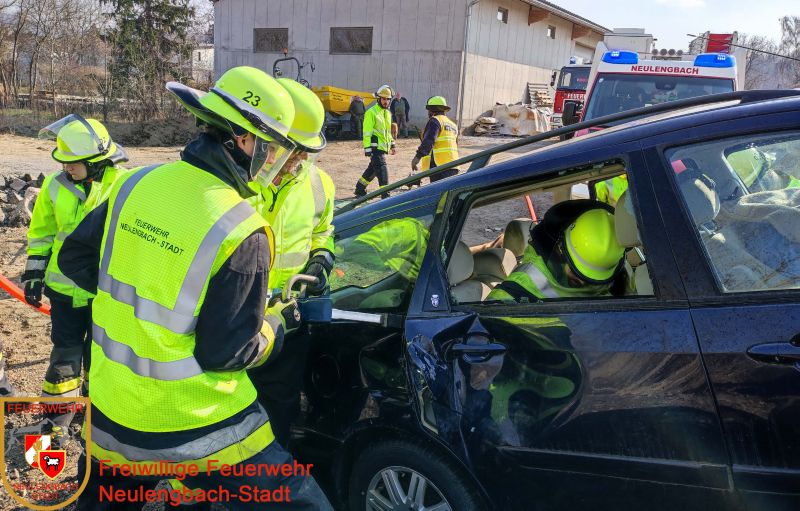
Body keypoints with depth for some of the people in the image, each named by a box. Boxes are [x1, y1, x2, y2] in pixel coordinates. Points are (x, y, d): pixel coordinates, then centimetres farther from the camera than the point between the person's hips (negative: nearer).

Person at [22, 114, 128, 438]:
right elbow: (41, 232, 9)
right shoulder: (56, 186, -3)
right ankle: (57, 416, 28)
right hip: (65, 286, 2)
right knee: (65, 352, 10)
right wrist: (34, 273, 7)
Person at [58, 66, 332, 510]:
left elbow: (75, 259, 9)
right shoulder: (241, 232, -21)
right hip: (197, 429, -6)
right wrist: (280, 323, 0)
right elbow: (227, 353, -17)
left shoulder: (135, 184, -4)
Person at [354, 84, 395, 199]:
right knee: (382, 170, -13)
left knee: (372, 170, 17)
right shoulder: (371, 112, -11)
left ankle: (360, 190, 30)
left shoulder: (387, 113, 16)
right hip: (376, 147, -9)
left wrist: (392, 144, 24)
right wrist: (367, 149, -20)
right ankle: (385, 195, -14)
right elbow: (367, 132, -15)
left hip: (383, 147, 9)